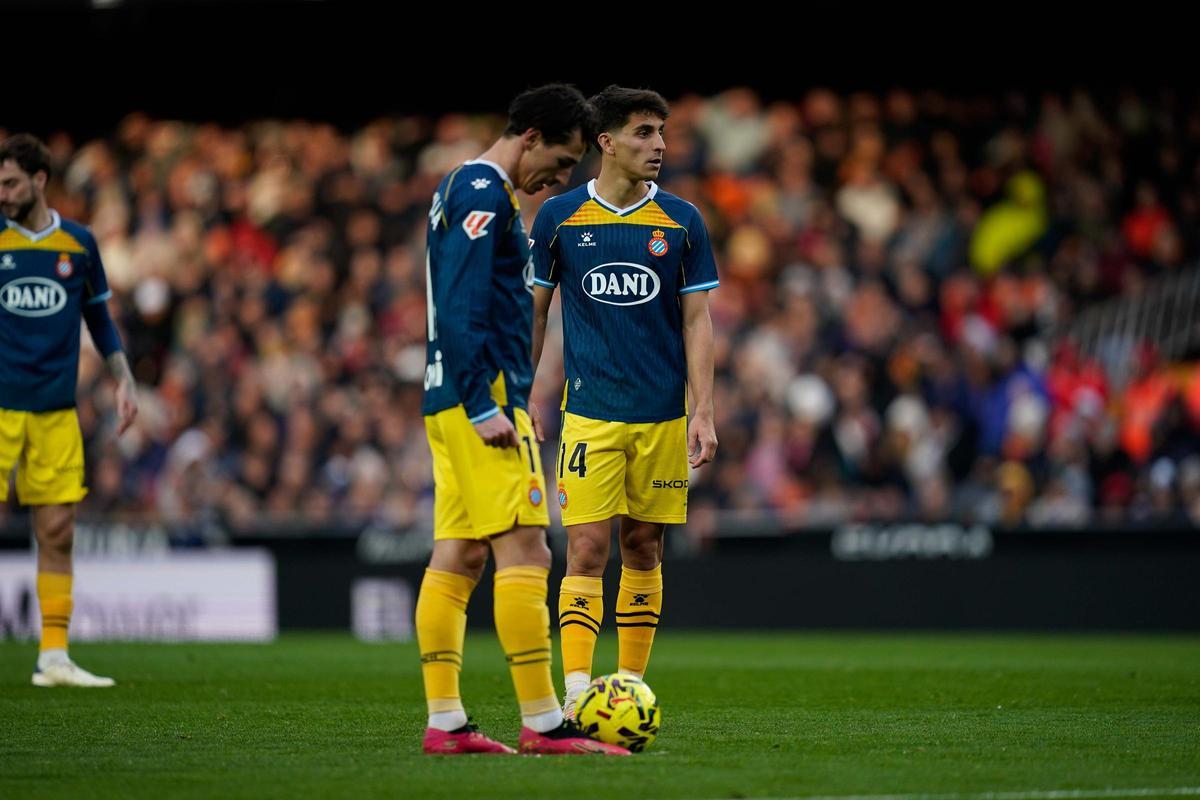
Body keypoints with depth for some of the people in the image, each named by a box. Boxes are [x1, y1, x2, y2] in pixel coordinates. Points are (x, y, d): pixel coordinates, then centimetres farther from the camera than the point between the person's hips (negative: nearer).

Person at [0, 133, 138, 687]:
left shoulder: (78, 243, 8)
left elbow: (99, 317, 18)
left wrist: (124, 381, 10)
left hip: (57, 412, 3)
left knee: (57, 533, 1)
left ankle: (53, 657, 6)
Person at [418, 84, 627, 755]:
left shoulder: (462, 190, 20)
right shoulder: (484, 194, -12)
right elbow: (461, 310, -20)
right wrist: (486, 409, -22)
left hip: (452, 401, 11)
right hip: (485, 398, -11)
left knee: (459, 556, 8)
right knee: (525, 553, -11)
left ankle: (445, 723, 7)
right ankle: (543, 724, -14)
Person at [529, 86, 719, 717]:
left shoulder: (681, 222, 3)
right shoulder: (560, 216, 1)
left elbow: (697, 320, 3)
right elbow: (532, 310, 8)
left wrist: (702, 412, -4)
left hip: (663, 416, 2)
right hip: (589, 415, -2)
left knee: (643, 549, 7)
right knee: (586, 551, -10)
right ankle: (577, 694, -15)